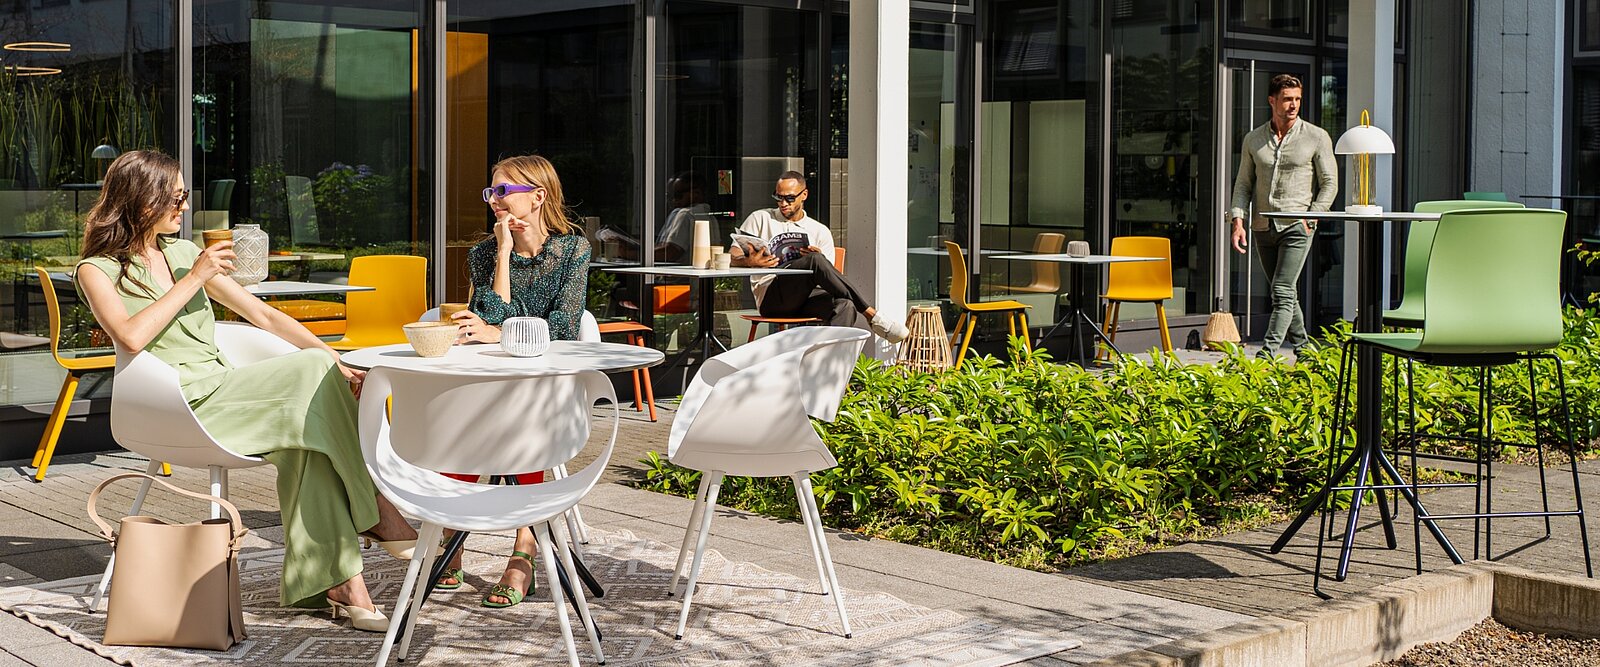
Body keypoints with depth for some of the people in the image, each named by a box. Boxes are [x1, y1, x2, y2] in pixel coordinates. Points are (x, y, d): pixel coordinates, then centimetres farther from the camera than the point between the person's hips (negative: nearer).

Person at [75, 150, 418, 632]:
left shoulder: (185, 253, 22)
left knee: (309, 433, -28)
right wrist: (195, 278, -9)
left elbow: (264, 316, 19)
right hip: (181, 405, -5)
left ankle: (334, 581, -31)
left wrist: (338, 365, 8)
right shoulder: (98, 270, 6)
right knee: (309, 369, -26)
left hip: (226, 391, 6)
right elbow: (131, 336, -16)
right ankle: (376, 513, -18)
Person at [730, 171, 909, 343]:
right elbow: (732, 257, 4)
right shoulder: (760, 219, 15)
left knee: (844, 305, -34)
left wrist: (819, 261, -14)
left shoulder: (820, 232, 19)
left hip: (806, 299, 3)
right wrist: (749, 261, -21)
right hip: (771, 297, -3)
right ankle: (872, 317, -31)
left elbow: (828, 277, 11)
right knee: (815, 260, -32)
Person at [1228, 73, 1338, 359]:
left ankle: (1268, 352, -18)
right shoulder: (1253, 140, 9)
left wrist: (1310, 220, -9)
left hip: (1296, 226, -4)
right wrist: (1238, 221, -2)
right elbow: (1243, 183, 11)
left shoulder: (1317, 137, 0)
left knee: (1282, 292, -14)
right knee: (1285, 293, 12)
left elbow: (1329, 184, 1)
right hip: (1263, 226, 4)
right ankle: (1303, 348, 25)